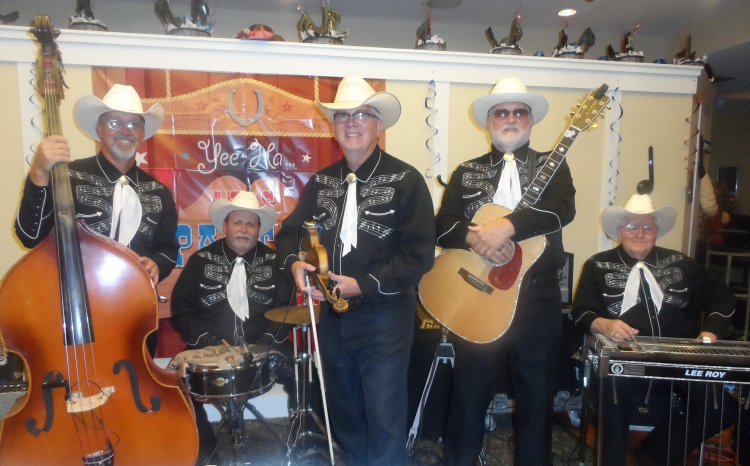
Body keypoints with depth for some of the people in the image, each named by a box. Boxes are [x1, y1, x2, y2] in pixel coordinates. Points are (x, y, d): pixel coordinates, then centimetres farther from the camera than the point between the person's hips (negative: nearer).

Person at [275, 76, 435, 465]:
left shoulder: (405, 179, -10)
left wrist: (364, 285, -19)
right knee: (343, 414, 20)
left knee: (384, 420, 5)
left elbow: (420, 253, -15)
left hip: (384, 318, -5)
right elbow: (290, 231, 11)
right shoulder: (321, 181, 6)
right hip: (332, 316, 6)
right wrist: (294, 263, -11)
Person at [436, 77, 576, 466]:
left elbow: (564, 209, -13)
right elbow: (442, 225, 1)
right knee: (468, 394, 9)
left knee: (537, 396, 13)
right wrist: (473, 237, -19)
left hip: (537, 297, 0)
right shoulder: (467, 171, 9)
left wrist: (507, 226, -25)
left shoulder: (551, 166, 7)